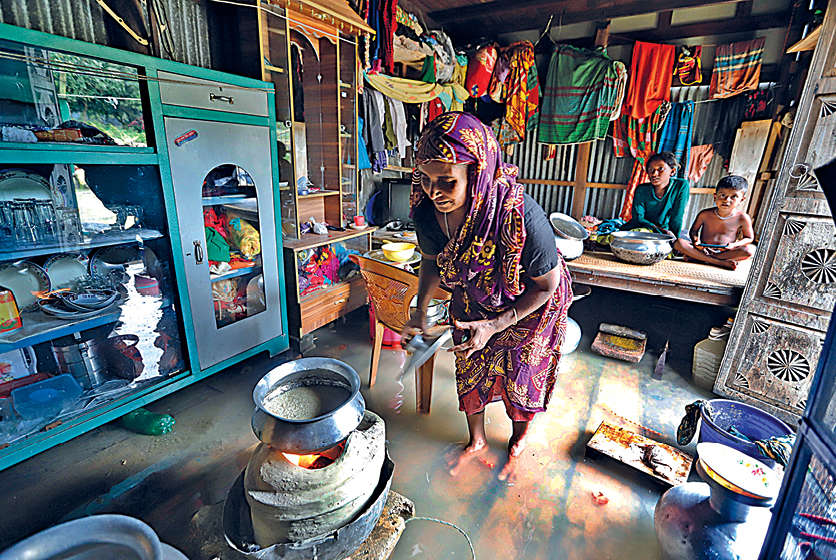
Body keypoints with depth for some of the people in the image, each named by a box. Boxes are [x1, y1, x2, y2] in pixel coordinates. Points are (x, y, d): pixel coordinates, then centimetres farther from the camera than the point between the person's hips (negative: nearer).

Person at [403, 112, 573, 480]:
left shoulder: (522, 218, -41)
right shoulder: (427, 213, -26)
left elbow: (547, 285, -24)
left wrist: (495, 326, -28)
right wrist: (420, 312, -11)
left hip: (530, 308, -3)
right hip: (472, 304, 4)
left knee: (521, 376, 16)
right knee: (470, 371, 18)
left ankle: (517, 442, 50)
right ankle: (476, 440, 48)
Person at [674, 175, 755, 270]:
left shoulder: (742, 218, -3)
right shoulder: (705, 214, -3)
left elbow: (749, 238, 6)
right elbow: (693, 231, 9)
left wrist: (734, 245, -15)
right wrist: (696, 240, -14)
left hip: (725, 252, 1)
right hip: (703, 249, 0)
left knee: (750, 249, -29)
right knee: (678, 242, -25)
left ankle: (696, 257, -30)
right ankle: (720, 262, -28)